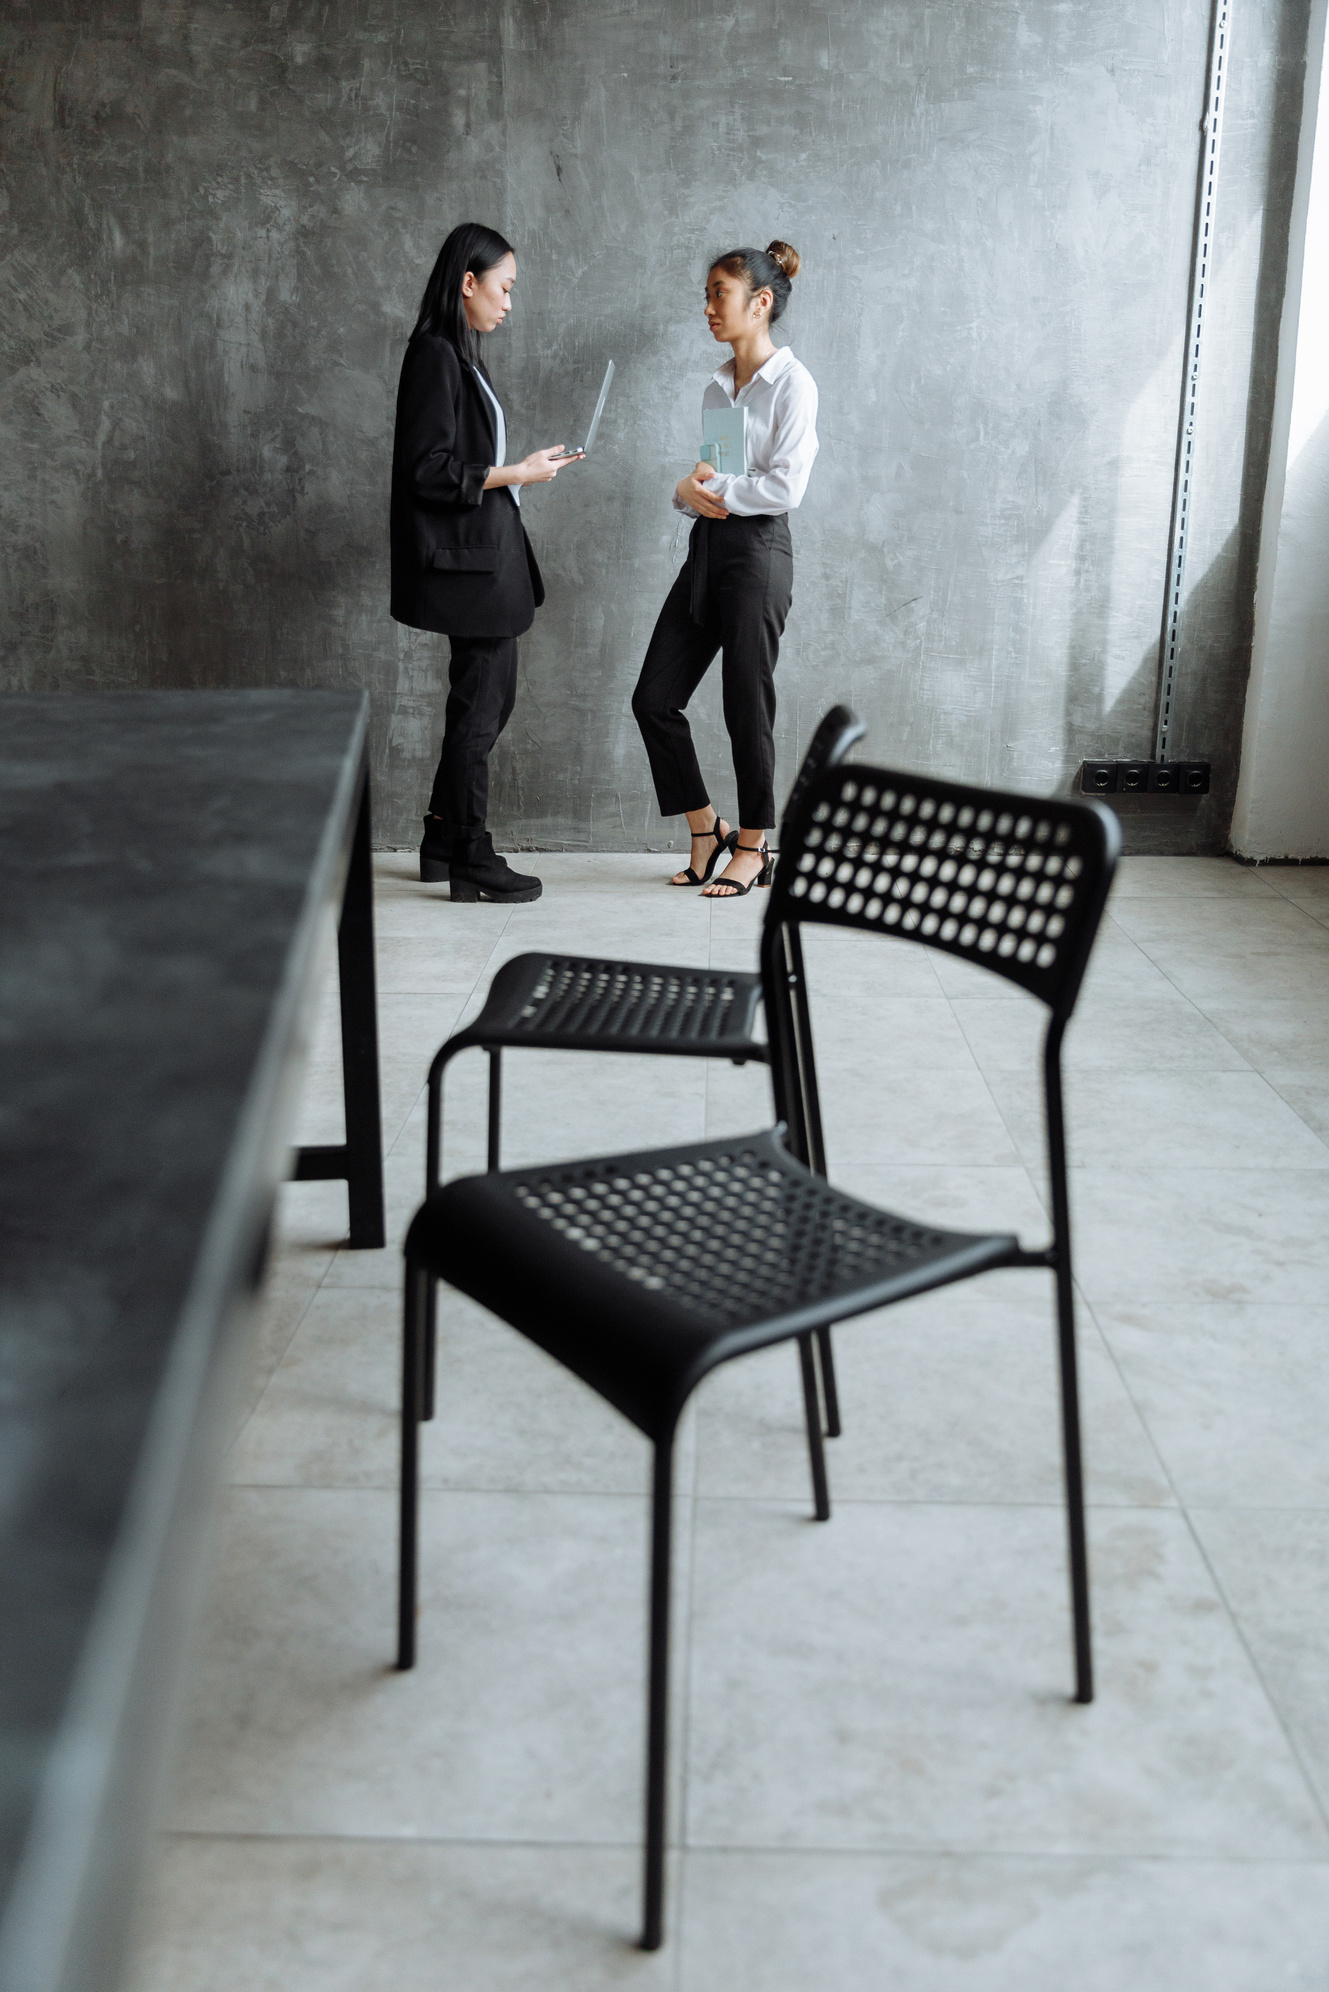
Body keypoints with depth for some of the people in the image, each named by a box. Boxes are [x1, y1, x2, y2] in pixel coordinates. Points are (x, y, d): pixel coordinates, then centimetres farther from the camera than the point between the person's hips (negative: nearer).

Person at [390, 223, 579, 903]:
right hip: (465, 556, -10)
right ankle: (471, 863, 7)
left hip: (487, 553, 10)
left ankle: (443, 845, 23)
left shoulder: (460, 355, 15)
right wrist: (514, 474, -15)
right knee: (479, 703, -3)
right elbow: (427, 470, -20)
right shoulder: (435, 355, -14)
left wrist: (523, 467, 13)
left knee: (490, 697, 14)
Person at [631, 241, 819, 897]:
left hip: (757, 549, -8)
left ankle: (752, 848, 15)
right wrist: (690, 492, -5)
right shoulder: (717, 387, 15)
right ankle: (706, 832, 17)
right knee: (653, 697, 4)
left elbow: (785, 486, -15)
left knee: (747, 707, -1)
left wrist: (713, 486, -7)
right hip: (707, 547, 8)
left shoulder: (791, 383, -7)